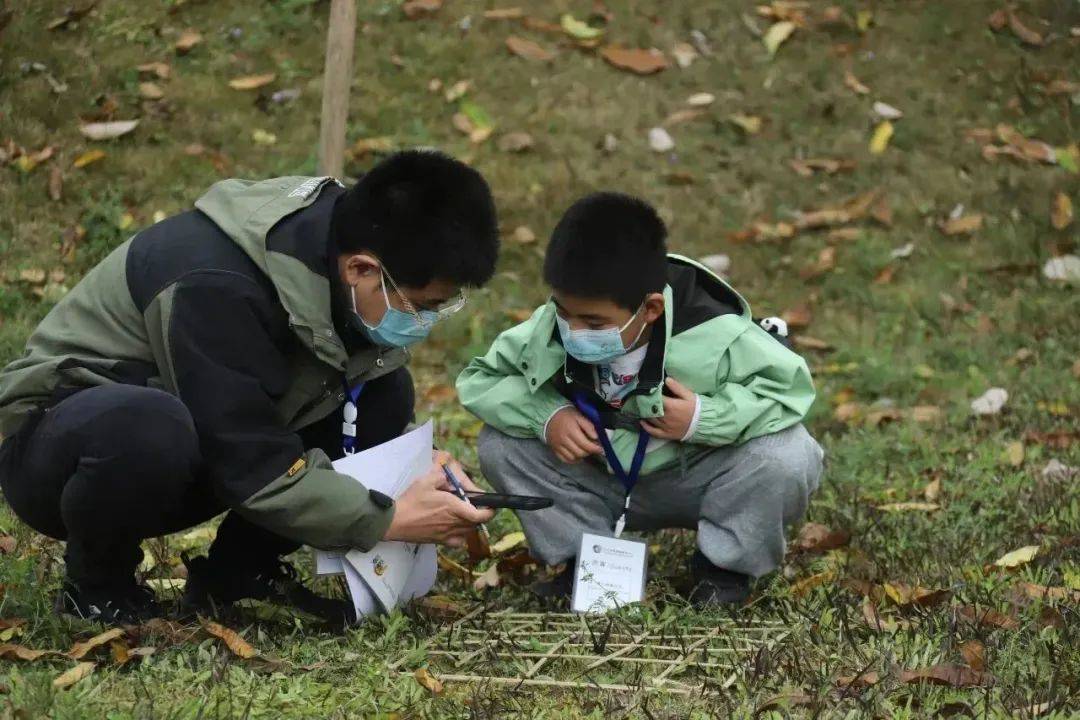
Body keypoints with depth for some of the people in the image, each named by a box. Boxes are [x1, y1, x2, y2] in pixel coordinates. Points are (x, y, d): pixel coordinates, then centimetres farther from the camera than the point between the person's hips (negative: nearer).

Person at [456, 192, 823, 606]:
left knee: (788, 456, -32)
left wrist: (703, 418, -32)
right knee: (500, 444, -17)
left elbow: (791, 385, -23)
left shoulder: (711, 336, -29)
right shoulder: (548, 331, -21)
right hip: (600, 485, 3)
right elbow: (477, 379, -8)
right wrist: (546, 415, -26)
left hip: (693, 484, -3)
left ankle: (724, 564, -3)